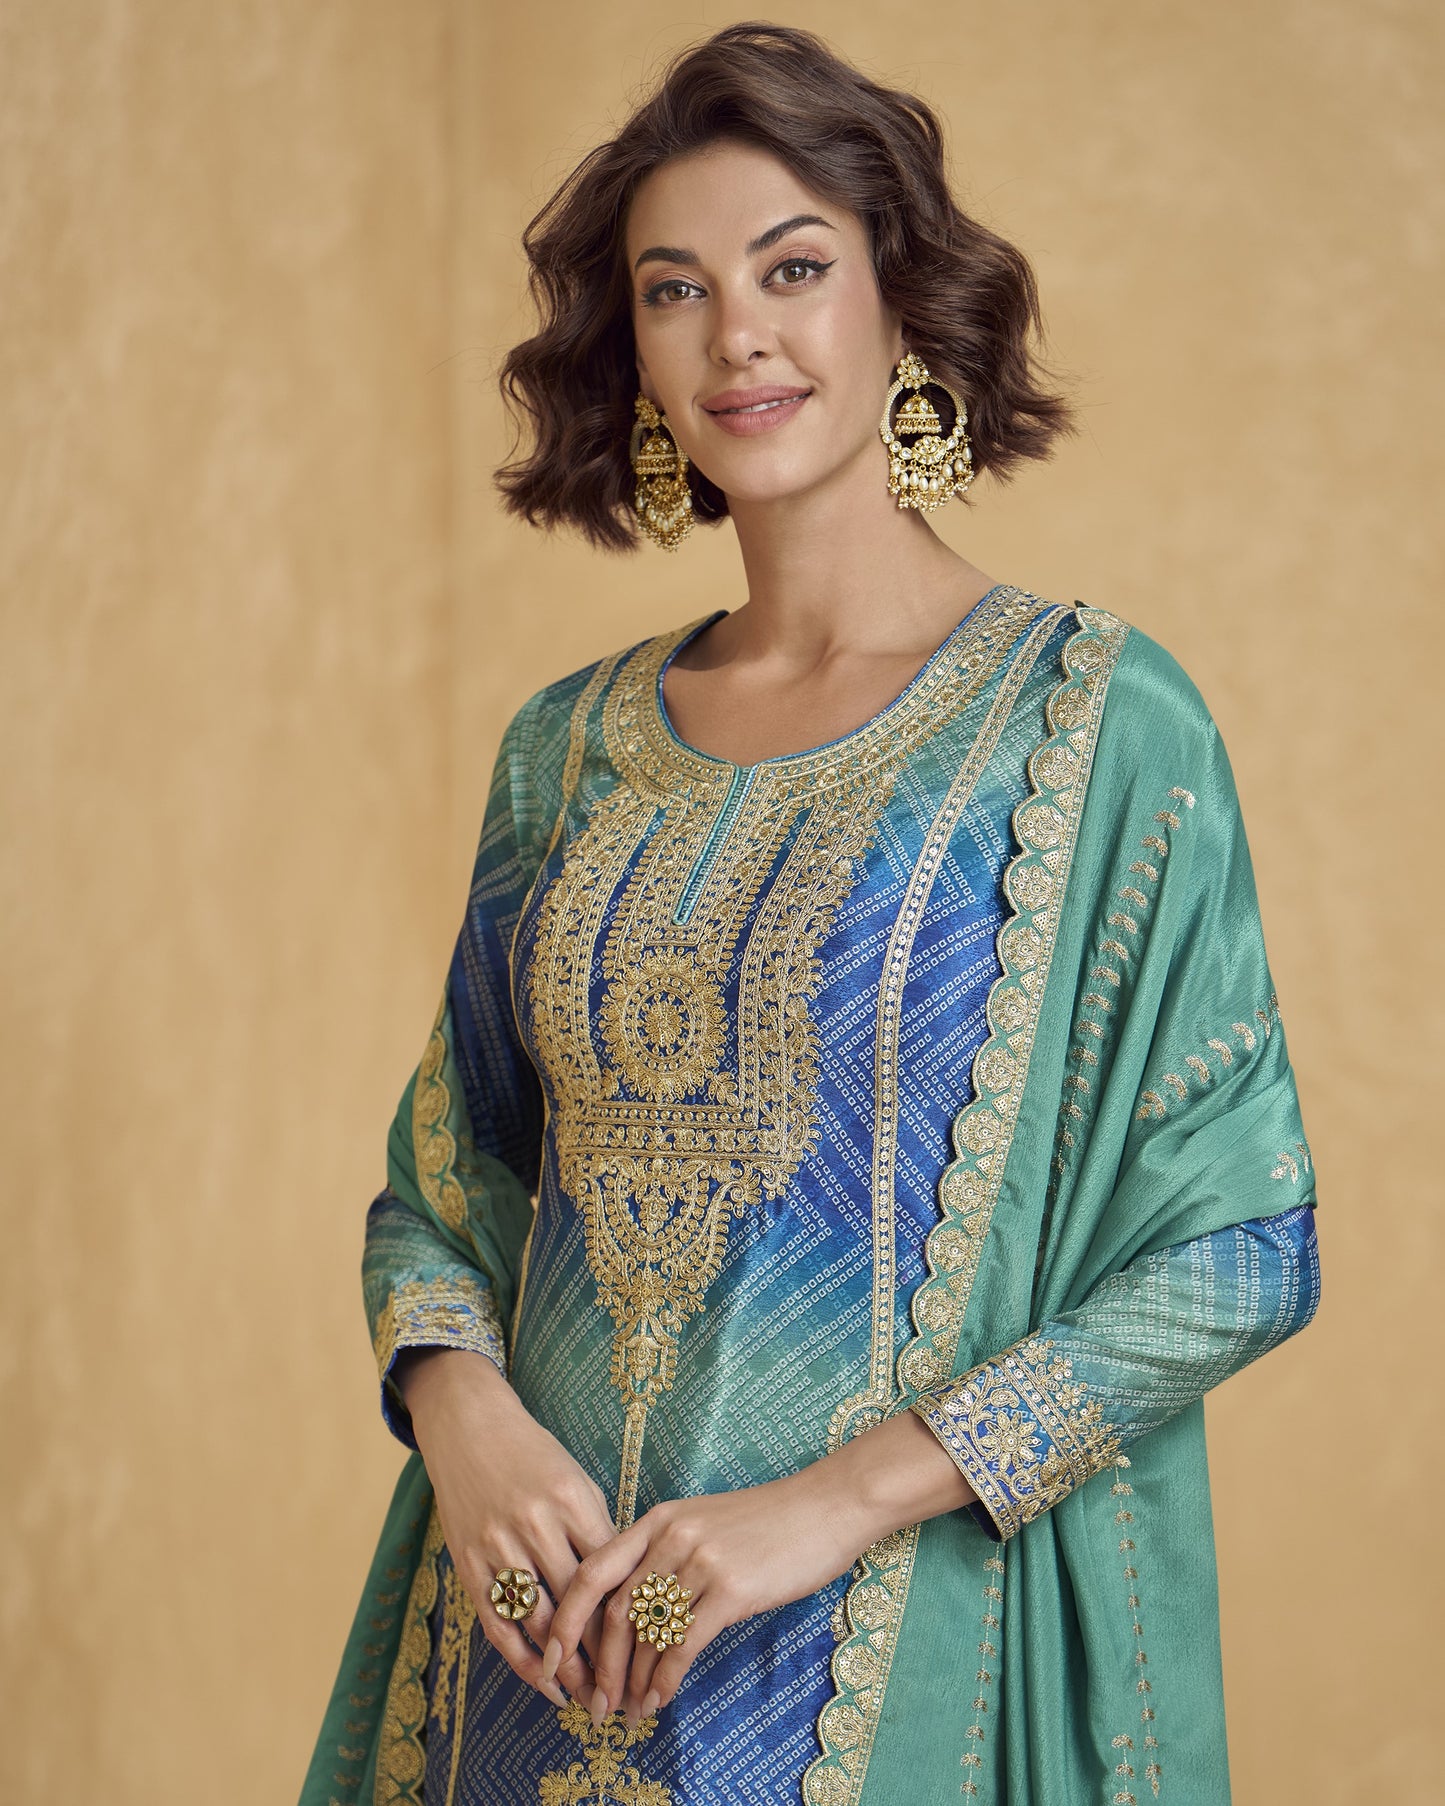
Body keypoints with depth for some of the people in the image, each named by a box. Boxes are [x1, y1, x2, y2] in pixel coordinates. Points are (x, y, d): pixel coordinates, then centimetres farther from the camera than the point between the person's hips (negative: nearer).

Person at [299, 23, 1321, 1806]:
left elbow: (1240, 1245, -10)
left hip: (909, 1652, -4)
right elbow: (442, 1179, 12)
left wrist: (841, 1498, -18)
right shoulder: (570, 750, 6)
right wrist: (464, 1408, -10)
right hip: (546, 1640, 4)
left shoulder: (1098, 720, -7)